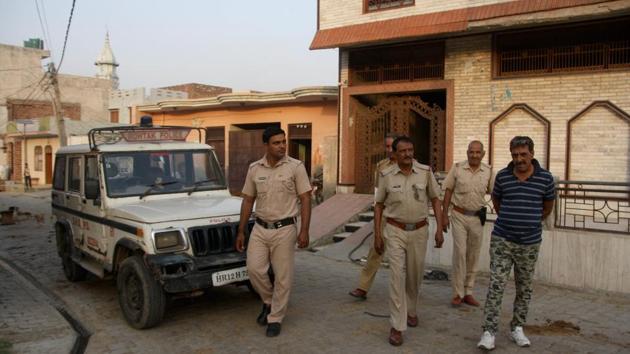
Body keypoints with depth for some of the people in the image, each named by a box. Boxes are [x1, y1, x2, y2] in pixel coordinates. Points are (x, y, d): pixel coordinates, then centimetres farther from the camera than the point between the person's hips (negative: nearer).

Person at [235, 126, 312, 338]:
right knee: (254, 269, -3)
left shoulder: (296, 167, -7)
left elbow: (305, 200, -8)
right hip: (260, 228, 3)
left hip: (284, 229, -3)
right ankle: (269, 301, 25)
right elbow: (248, 201, 9)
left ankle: (275, 319, 18)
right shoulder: (254, 169, 3)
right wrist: (241, 231, 7)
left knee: (283, 277, 3)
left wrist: (304, 231, -15)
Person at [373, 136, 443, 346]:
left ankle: (411, 310, 41)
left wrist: (439, 229, -3)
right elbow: (379, 205, 2)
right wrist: (377, 235, -1)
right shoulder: (386, 175, -6)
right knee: (397, 276, -7)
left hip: (419, 230, 2)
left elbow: (435, 199, 2)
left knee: (415, 275, 14)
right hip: (395, 231, -1)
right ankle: (397, 326, 1)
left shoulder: (425, 172, -5)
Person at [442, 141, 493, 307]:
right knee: (460, 252, -7)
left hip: (478, 217, 3)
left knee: (473, 256, 9)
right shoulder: (457, 168, -5)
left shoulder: (488, 171, 1)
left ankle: (468, 292, 21)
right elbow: (448, 191, 0)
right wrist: (444, 215, -2)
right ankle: (458, 293, 3)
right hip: (459, 216, -2)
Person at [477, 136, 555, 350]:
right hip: (502, 240, -1)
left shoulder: (545, 178, -4)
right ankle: (489, 332, 0)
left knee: (524, 289, 12)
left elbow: (548, 206, 12)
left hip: (530, 243, 1)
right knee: (496, 286, -4)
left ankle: (517, 328, 27)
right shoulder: (502, 176, -3)